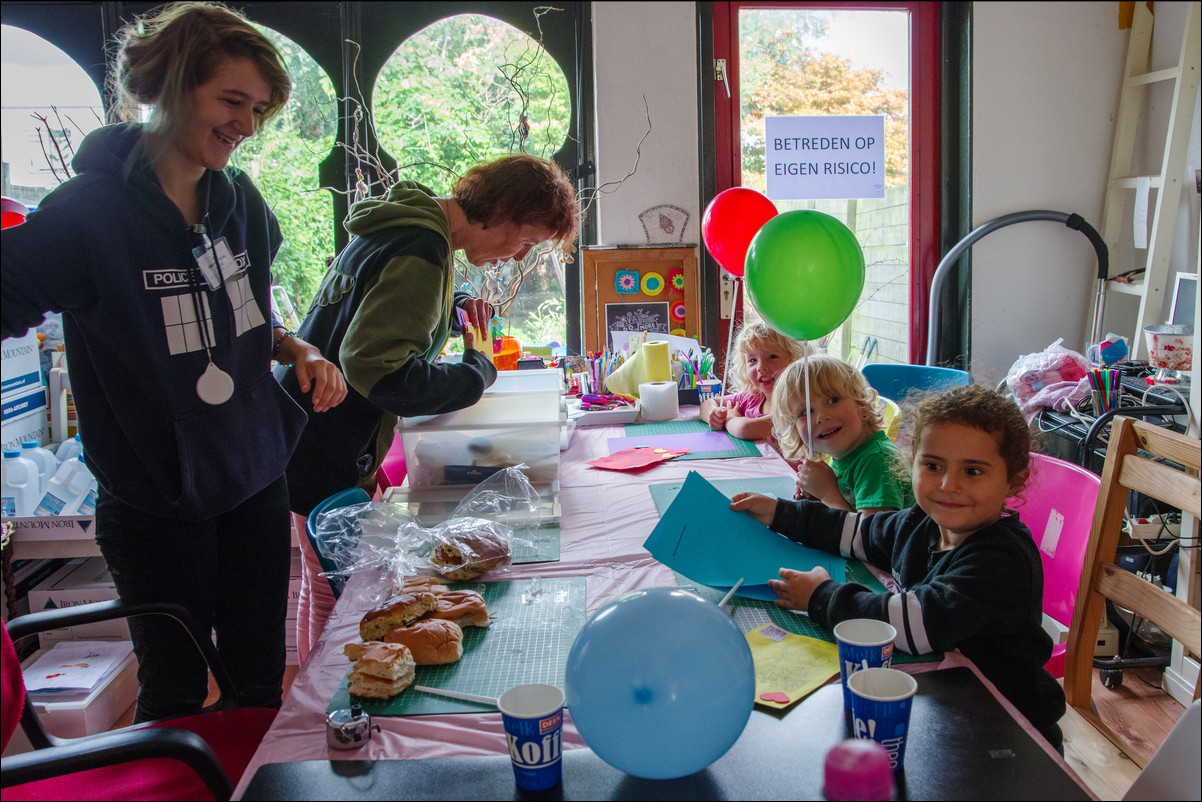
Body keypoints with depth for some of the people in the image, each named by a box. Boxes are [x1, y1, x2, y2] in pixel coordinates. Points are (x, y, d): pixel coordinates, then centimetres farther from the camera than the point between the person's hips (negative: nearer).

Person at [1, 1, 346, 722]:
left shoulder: (241, 200, 3)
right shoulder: (89, 209, -15)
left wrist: (301, 352, -4)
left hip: (257, 480, 5)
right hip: (157, 503, -5)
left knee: (261, 682, 15)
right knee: (176, 695, 11)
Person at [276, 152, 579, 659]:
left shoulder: (407, 226, 9)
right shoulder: (421, 252, -23)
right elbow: (373, 366, -32)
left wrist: (452, 314, 7)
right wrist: (476, 373, -20)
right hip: (328, 455, -11)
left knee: (324, 584, 22)